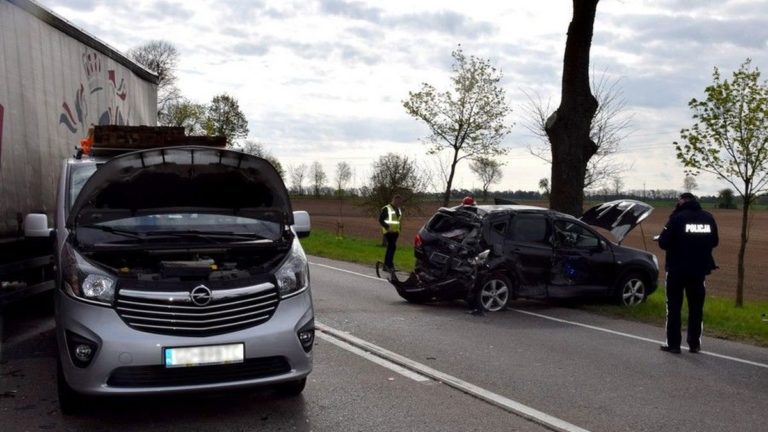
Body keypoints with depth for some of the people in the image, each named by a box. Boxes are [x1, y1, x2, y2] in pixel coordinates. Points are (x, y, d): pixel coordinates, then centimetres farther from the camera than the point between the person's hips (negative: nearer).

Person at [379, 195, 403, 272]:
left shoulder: (399, 210, 15)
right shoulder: (386, 209, -9)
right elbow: (380, 219, -10)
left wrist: (398, 230, 14)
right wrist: (387, 227, -19)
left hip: (395, 232, 7)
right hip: (388, 232, -7)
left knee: (390, 248, 10)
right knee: (392, 246, -16)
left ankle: (386, 265, 15)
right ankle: (389, 265, -13)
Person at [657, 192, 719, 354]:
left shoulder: (678, 217, -13)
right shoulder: (708, 218, 2)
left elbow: (663, 242, -14)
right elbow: (714, 241, 13)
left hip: (677, 269, -4)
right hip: (699, 269, 4)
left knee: (674, 307, 5)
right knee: (696, 307, 14)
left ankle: (673, 344, 5)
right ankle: (695, 343, 17)